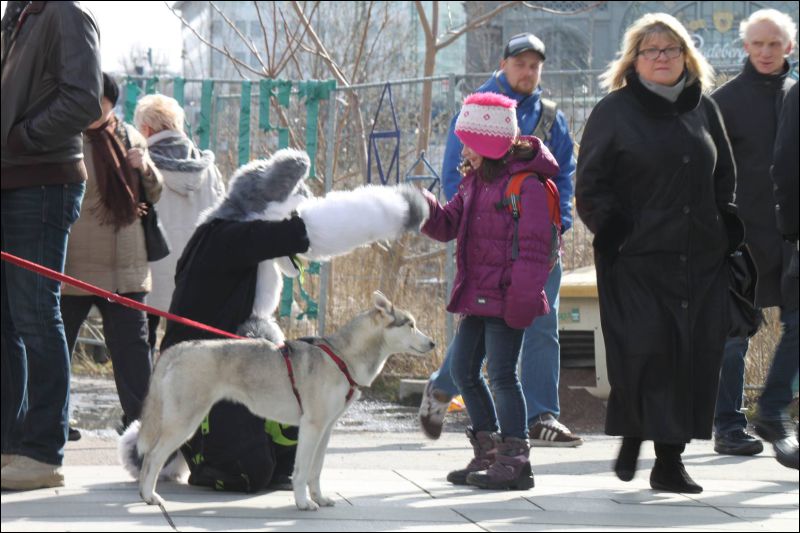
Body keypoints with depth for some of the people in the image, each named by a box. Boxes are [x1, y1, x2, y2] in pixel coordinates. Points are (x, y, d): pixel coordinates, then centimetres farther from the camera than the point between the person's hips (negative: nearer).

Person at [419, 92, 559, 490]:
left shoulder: (525, 184, -14)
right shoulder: (474, 181, 14)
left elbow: (533, 248, -17)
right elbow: (448, 226, 16)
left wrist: (521, 300, -21)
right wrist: (425, 209, -4)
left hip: (505, 298, -9)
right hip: (477, 295, 9)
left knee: (501, 374, -8)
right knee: (463, 369, 13)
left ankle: (514, 461, -1)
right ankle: (488, 453, 24)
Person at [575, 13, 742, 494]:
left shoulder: (704, 108, 13)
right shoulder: (614, 111, 2)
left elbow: (725, 176, 22)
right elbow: (590, 184, 1)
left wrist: (726, 227, 9)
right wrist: (612, 231, -10)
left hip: (701, 257, 4)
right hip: (637, 257, -4)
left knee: (696, 354, -1)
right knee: (644, 350, -12)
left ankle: (670, 458, 6)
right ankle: (633, 436, 11)